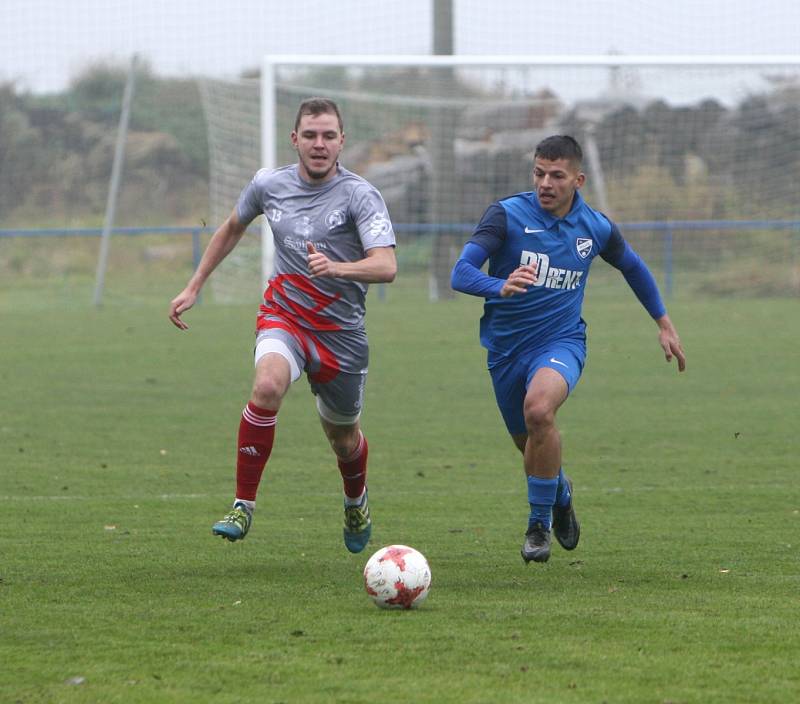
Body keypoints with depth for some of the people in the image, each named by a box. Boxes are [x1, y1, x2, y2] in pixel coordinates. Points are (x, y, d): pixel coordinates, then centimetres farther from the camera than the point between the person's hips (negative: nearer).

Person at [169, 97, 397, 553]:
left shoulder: (359, 196, -14)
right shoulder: (269, 185, -2)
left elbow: (386, 266, -26)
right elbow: (232, 229, 20)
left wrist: (337, 267, -45)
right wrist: (194, 287, 19)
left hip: (341, 331, -1)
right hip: (284, 315, 1)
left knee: (343, 437, 14)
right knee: (268, 385, -32)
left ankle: (356, 503, 50)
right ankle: (244, 506, -23)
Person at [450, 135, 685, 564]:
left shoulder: (595, 228, -3)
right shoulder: (507, 215, -13)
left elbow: (632, 266, 19)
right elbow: (460, 273, -23)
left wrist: (663, 322, 23)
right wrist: (501, 287, -44)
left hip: (562, 341, -1)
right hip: (506, 347, 1)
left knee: (538, 408, -32)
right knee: (528, 444, 14)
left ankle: (539, 524, -18)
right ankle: (560, 494, 52)